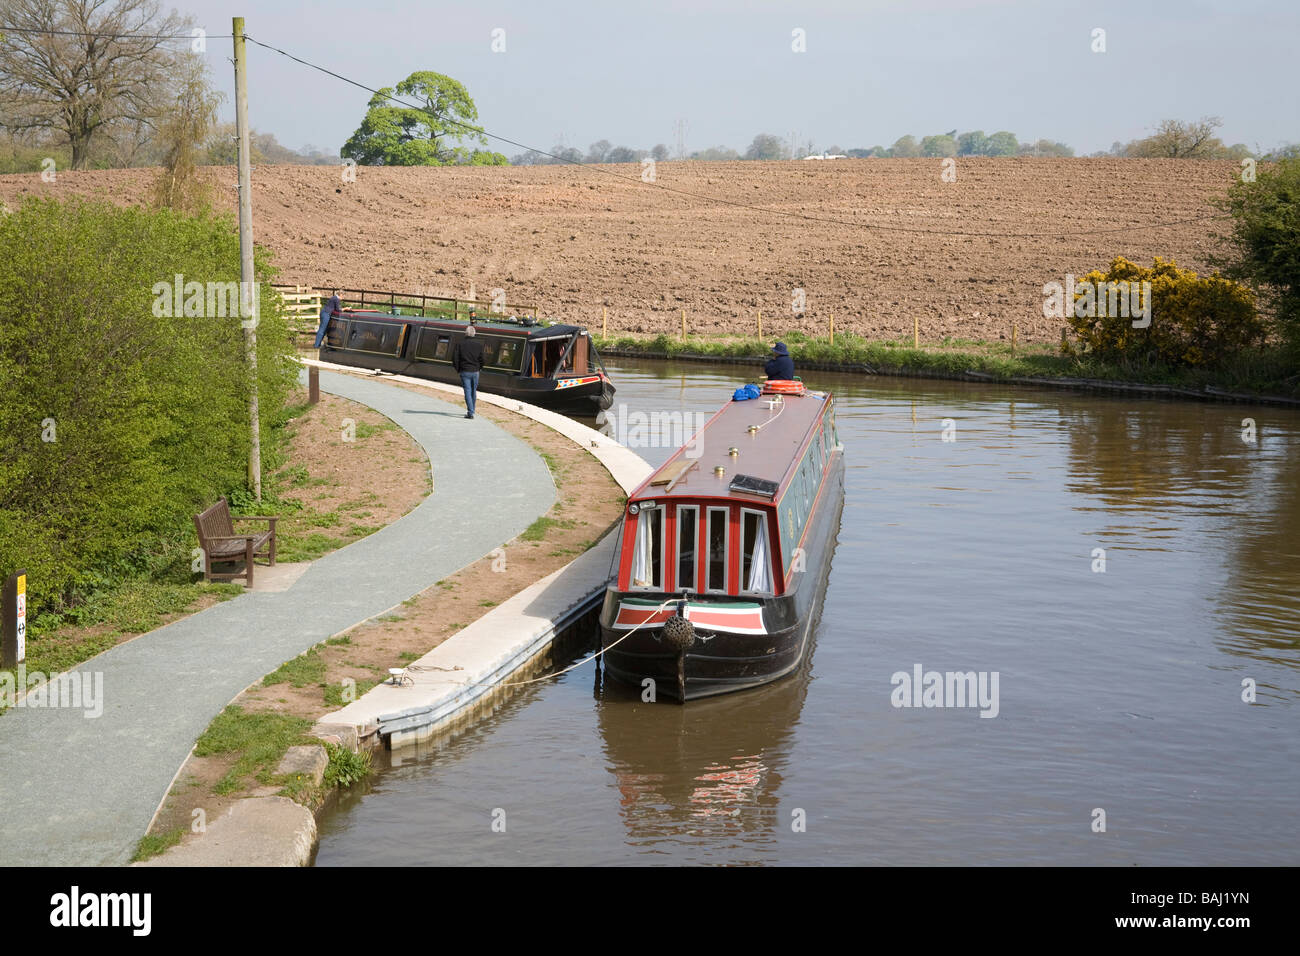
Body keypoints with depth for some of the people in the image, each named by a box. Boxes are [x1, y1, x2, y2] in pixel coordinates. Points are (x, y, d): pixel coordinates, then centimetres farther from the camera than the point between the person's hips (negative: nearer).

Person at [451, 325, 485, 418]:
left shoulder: (460, 344, -4)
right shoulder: (479, 344, -1)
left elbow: (455, 357, -6)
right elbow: (481, 358, -2)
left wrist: (458, 369, 6)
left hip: (465, 372, -2)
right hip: (475, 371, 2)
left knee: (467, 391, -3)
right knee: (473, 391, 15)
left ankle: (470, 412, -12)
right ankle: (471, 410, 25)